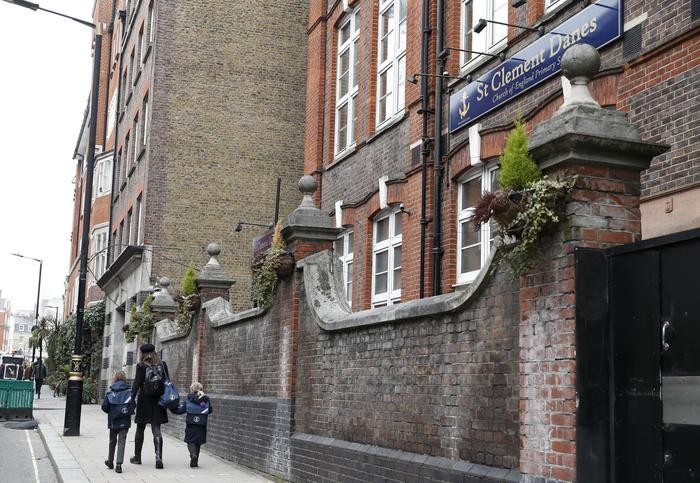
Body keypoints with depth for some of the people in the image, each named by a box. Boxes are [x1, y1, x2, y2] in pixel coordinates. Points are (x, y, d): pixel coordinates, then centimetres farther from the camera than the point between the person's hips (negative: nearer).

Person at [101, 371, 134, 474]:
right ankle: (119, 464, -10)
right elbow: (132, 405, -9)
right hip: (125, 421, -1)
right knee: (122, 442, 0)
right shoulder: (129, 392, -6)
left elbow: (104, 407, -4)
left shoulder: (110, 392, -3)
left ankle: (110, 461, 34)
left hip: (113, 421, 2)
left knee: (112, 441, 19)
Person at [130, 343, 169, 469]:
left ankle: (137, 457, 22)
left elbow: (136, 384, -10)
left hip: (144, 401, -2)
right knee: (156, 429, 1)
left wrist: (131, 399, -8)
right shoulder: (163, 365, 3)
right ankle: (159, 457, -14)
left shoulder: (141, 366, -5)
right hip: (158, 401, 2)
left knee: (140, 429, 12)